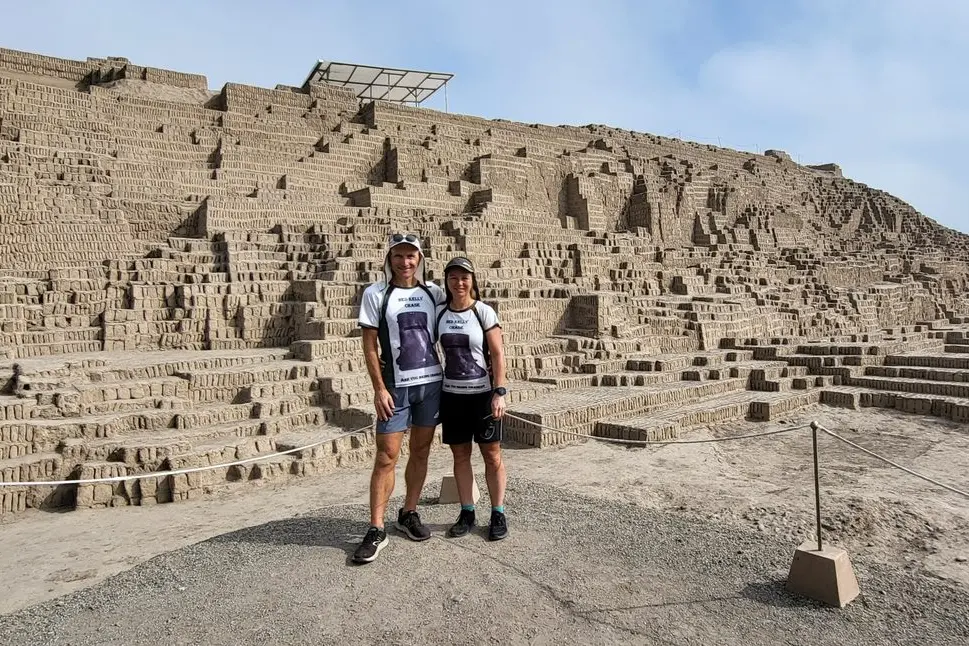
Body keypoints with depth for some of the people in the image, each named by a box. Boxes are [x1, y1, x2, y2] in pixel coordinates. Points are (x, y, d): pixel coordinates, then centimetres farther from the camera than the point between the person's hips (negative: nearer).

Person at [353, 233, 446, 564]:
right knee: (386, 456, -3)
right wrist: (379, 389, -10)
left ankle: (409, 514, 26)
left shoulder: (434, 292, 5)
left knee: (420, 452, 11)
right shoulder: (375, 294, -3)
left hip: (432, 383, 3)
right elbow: (370, 346, -5)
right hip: (395, 387, -3)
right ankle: (376, 530, 6)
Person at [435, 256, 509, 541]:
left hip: (483, 394, -3)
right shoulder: (439, 313, 3)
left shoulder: (484, 312, -6)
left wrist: (499, 393, -14)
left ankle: (498, 513, 16)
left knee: (492, 455, 4)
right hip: (451, 395, 3)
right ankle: (467, 512, 22)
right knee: (460, 455, 10)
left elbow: (498, 355, -7)